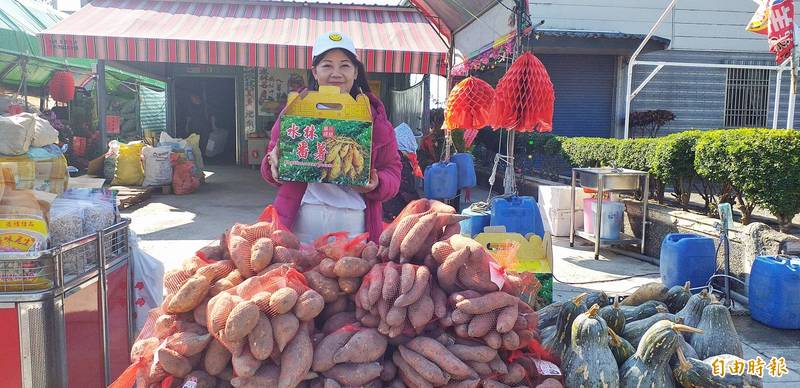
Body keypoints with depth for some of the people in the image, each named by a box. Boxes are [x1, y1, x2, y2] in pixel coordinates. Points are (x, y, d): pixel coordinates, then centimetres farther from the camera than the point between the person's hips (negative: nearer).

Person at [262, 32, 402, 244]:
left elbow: (392, 172, 7)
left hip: (354, 224, 0)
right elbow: (272, 172, 13)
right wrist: (273, 162, -9)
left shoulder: (374, 116, 5)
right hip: (301, 223, 1)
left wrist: (376, 184, -14)